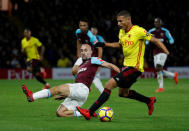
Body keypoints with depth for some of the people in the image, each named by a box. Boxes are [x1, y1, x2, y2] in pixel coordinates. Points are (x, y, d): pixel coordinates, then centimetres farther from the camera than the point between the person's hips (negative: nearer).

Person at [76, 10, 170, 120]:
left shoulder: (138, 31, -16)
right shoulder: (121, 32, 8)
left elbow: (155, 41, -12)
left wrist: (168, 53, -20)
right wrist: (105, 44, 18)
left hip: (134, 67, -9)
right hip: (127, 66, 9)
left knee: (109, 85, -17)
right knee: (123, 93, 21)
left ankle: (90, 112, -17)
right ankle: (149, 101, 36)